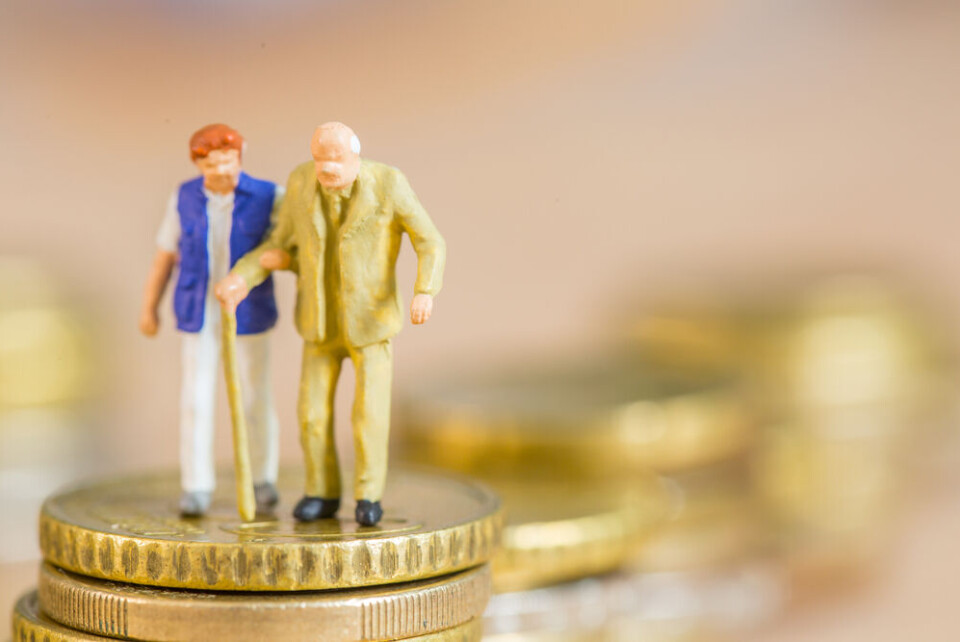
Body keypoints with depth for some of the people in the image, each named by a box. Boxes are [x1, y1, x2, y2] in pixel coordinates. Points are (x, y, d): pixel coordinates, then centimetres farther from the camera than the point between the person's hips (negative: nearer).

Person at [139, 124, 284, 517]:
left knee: (254, 397, 5)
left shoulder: (268, 197, -10)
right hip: (200, 312, 1)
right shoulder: (185, 198, -4)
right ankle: (197, 489, 6)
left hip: (248, 312, -1)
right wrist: (148, 308, 6)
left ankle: (262, 477, 23)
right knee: (196, 398, -3)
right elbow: (165, 253, 4)